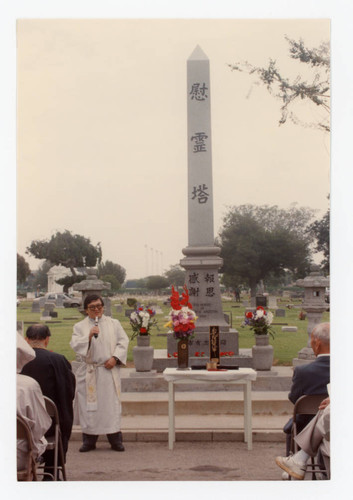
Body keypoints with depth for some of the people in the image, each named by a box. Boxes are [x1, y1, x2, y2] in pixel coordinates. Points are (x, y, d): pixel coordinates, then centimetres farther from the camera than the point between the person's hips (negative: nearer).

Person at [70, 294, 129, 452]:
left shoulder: (114, 324, 11)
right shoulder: (80, 327, 8)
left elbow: (123, 341, 6)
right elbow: (75, 345, -4)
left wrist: (115, 358, -8)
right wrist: (89, 336, -19)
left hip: (109, 371, 0)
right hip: (88, 372, 0)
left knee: (111, 404, -1)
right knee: (89, 404, 1)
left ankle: (115, 439, 6)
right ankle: (89, 440, 11)